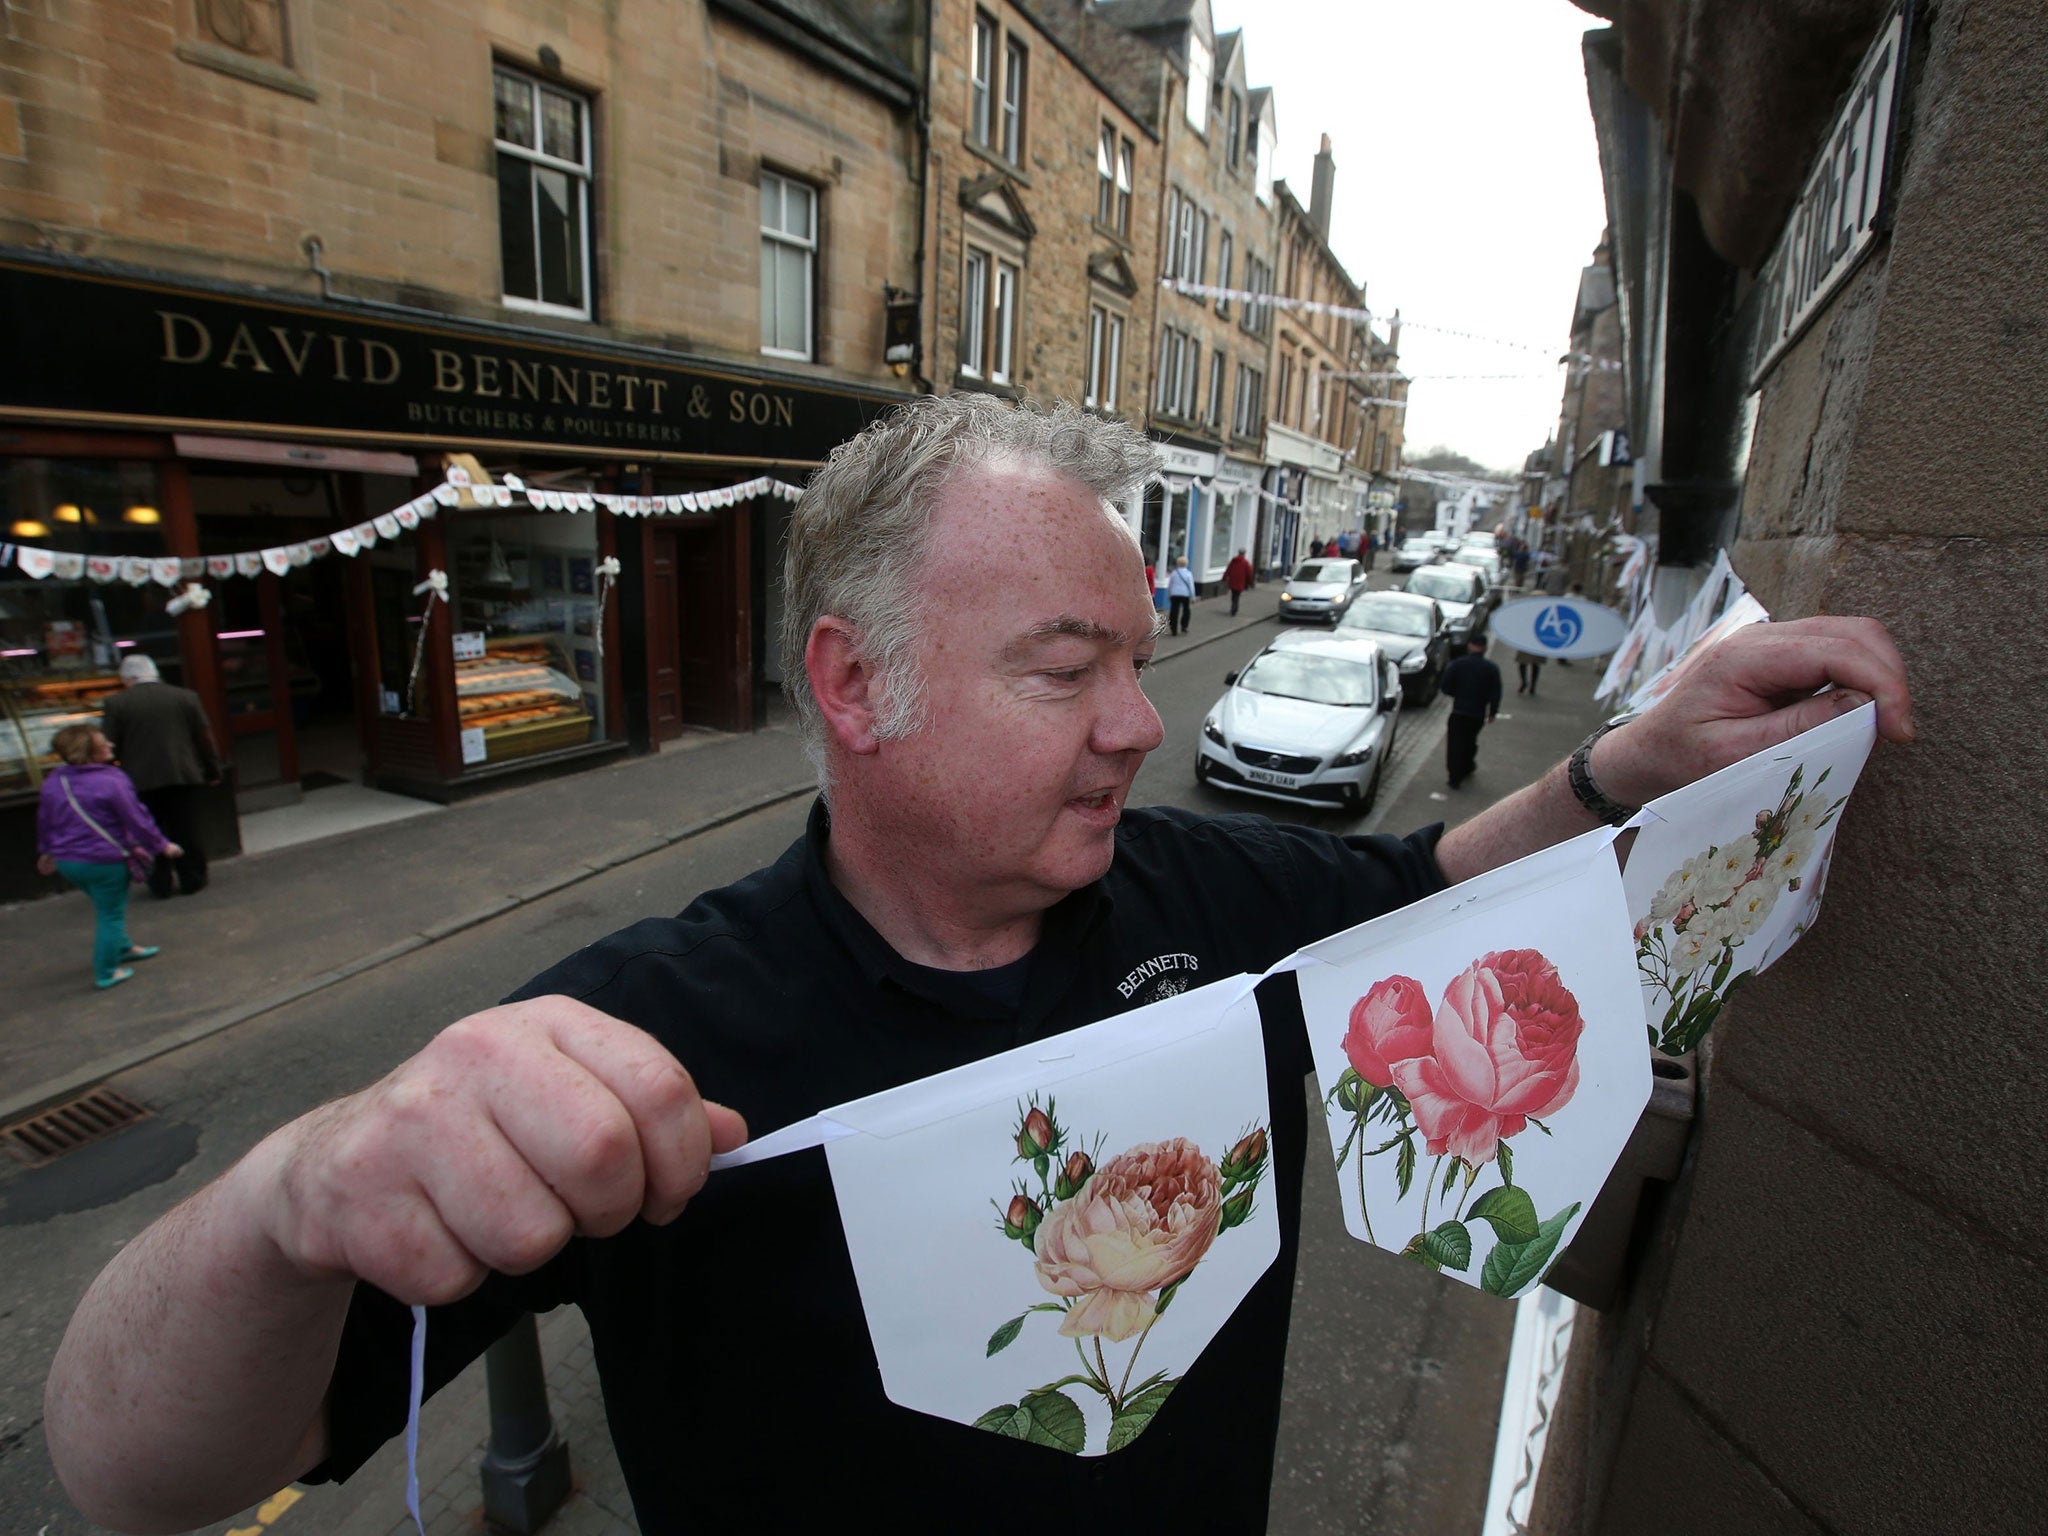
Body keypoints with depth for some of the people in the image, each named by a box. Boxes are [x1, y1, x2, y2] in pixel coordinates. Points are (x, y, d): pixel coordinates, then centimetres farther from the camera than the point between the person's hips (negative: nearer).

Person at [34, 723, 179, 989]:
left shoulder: (52, 781, 3)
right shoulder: (111, 781, -21)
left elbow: (44, 819, 15)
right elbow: (136, 820, -15)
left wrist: (46, 851, 30)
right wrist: (162, 845, -3)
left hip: (66, 860, 8)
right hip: (103, 862, -8)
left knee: (106, 908, 27)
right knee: (111, 915, 6)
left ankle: (122, 948, 44)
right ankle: (107, 972, 11)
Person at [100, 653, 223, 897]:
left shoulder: (115, 704, -3)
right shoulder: (186, 697, 1)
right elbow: (205, 738, 4)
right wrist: (213, 772, 13)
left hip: (140, 782, -1)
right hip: (183, 777, 1)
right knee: (186, 832, 9)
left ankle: (159, 885, 15)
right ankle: (192, 880, 14)